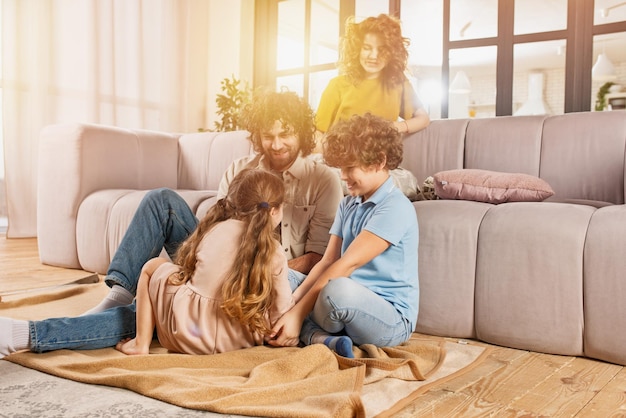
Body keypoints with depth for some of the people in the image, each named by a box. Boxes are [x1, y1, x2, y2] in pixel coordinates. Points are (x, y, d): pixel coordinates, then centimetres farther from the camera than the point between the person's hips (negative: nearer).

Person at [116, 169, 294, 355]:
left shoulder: (212, 229, -1)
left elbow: (187, 268, 12)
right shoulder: (274, 252, -5)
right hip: (239, 341, 1)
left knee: (152, 266, 20)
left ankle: (141, 344, 19)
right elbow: (281, 311, -4)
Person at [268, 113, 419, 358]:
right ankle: (329, 341, -22)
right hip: (351, 308, 8)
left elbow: (348, 263, -22)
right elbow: (327, 261, 5)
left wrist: (298, 314, -24)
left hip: (393, 319, -8)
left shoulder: (395, 208, -15)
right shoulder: (348, 204, 13)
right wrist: (292, 301, -10)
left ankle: (313, 335, -8)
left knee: (338, 290, -38)